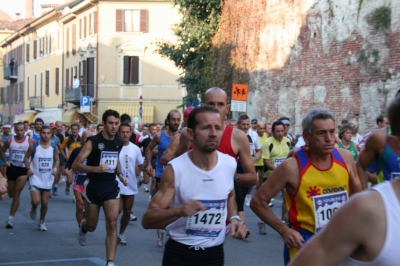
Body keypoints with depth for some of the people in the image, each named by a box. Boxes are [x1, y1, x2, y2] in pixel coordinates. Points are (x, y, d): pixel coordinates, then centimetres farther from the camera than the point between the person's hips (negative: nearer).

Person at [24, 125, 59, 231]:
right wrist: (28, 168, -15)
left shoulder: (54, 147, -4)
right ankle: (33, 209, 22)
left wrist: (55, 168, -13)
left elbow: (57, 160, 7)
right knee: (36, 201, -15)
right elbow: (26, 158, 1)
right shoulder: (33, 146, -10)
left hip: (48, 179, 2)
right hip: (36, 177, -2)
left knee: (45, 202, 9)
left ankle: (42, 222, 29)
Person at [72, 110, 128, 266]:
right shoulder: (93, 142, -14)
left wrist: (120, 174, 8)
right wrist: (95, 168, -32)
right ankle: (83, 227, 51)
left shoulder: (119, 143, 3)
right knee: (91, 226, 12)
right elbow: (75, 165, -17)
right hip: (93, 187, -3)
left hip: (111, 186, 3)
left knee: (112, 224, -11)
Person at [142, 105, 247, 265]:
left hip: (215, 253, 4)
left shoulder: (230, 164, -4)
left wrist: (234, 218, 0)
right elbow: (147, 220, -17)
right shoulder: (175, 169, -15)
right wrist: (180, 210, -34)